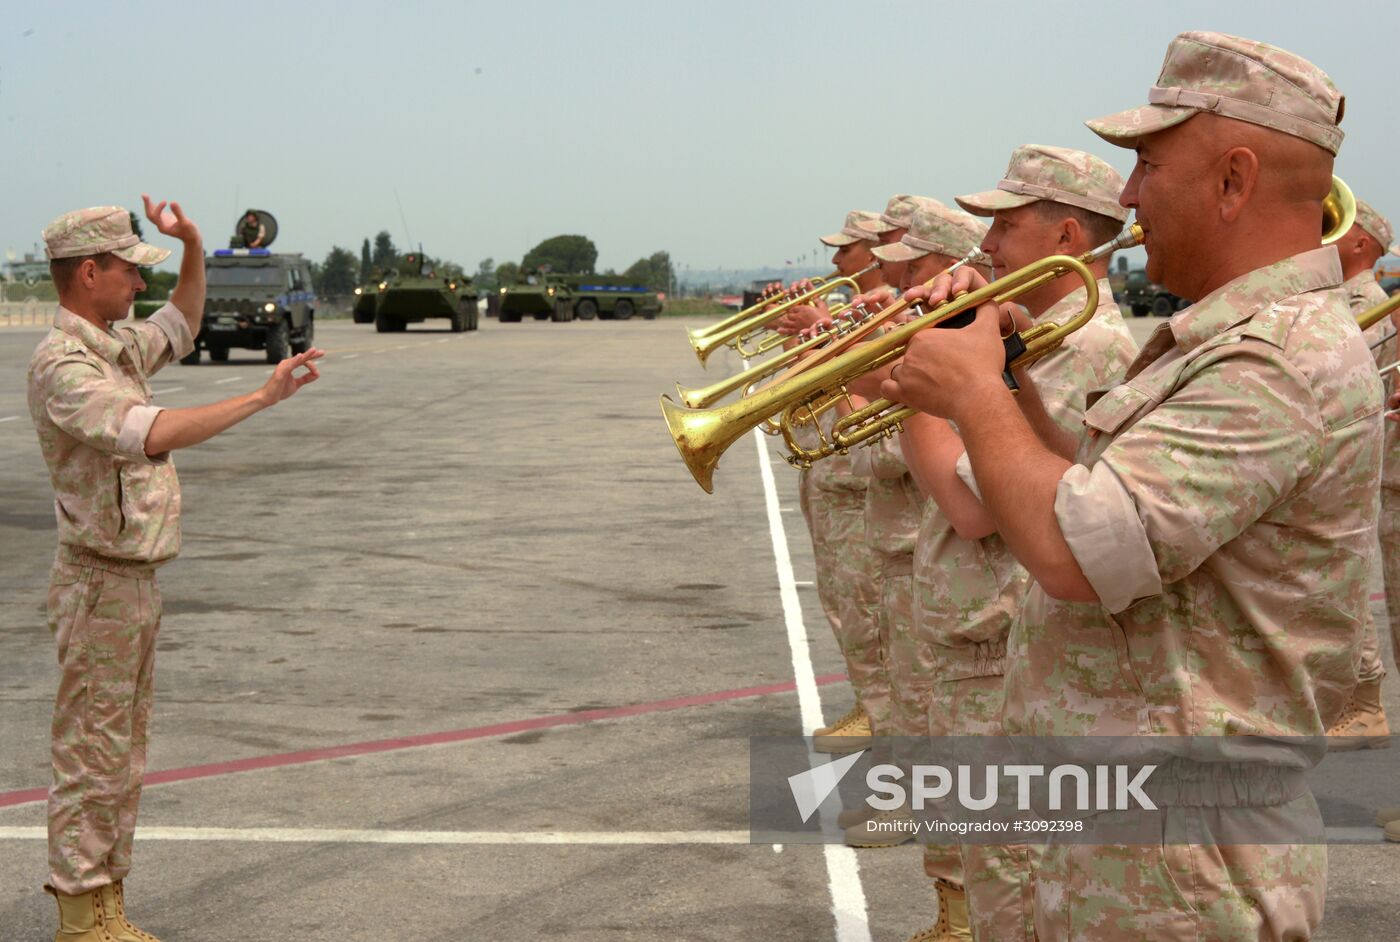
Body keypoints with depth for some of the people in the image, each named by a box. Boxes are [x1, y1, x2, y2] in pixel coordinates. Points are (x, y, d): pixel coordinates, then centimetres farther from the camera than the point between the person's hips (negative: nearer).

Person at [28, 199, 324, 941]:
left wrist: (192, 243, 14)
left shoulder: (116, 347, 11)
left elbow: (183, 323, 30)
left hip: (135, 584, 10)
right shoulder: (63, 366, -20)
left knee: (121, 760, 13)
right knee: (89, 759, -3)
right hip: (99, 585, -10)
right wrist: (264, 396, -33)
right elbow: (154, 434, -35)